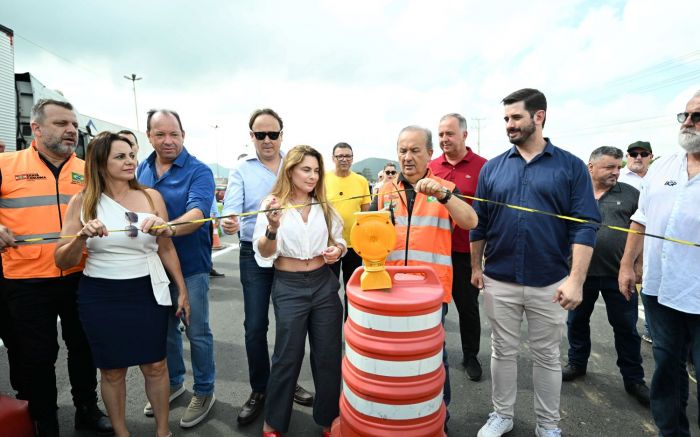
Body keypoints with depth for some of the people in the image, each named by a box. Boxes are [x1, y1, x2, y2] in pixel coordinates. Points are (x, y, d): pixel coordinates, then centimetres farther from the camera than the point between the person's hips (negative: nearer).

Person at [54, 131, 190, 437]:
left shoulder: (151, 196, -1)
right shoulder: (83, 201, -2)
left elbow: (166, 249, 6)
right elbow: (63, 262, -2)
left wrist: (182, 290, 8)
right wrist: (82, 236, -22)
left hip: (148, 293, 0)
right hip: (100, 297, 0)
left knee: (155, 365, 8)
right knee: (112, 370, 12)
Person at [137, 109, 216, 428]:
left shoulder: (198, 171, -13)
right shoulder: (142, 170, 5)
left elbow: (197, 213, -29)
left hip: (190, 265, -5)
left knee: (197, 332, 6)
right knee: (165, 329, 19)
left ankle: (204, 392, 26)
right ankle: (173, 383, 40)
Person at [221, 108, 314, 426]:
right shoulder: (241, 169, 0)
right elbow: (231, 207, -12)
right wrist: (228, 222, -36)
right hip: (254, 255, -1)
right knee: (255, 325, 5)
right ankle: (259, 390, 25)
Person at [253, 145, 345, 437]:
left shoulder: (324, 206, 7)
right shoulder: (273, 204, -5)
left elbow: (339, 241, 17)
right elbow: (264, 253, -9)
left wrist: (337, 251, -6)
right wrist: (273, 227, -29)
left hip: (324, 284, 4)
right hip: (289, 287, -3)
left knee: (328, 354, 10)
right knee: (287, 356, 6)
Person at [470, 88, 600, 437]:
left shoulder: (571, 166, -2)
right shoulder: (492, 168, 3)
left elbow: (585, 227, -7)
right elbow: (479, 224, 7)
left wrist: (576, 279, -13)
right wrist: (476, 268, 7)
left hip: (550, 283, -1)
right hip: (499, 281, 2)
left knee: (547, 356, 14)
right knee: (503, 351, 14)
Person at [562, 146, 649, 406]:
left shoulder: (630, 194, 2)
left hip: (619, 274, 0)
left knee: (626, 327, 9)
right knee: (577, 321, 14)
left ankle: (634, 379, 25)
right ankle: (577, 363, 33)